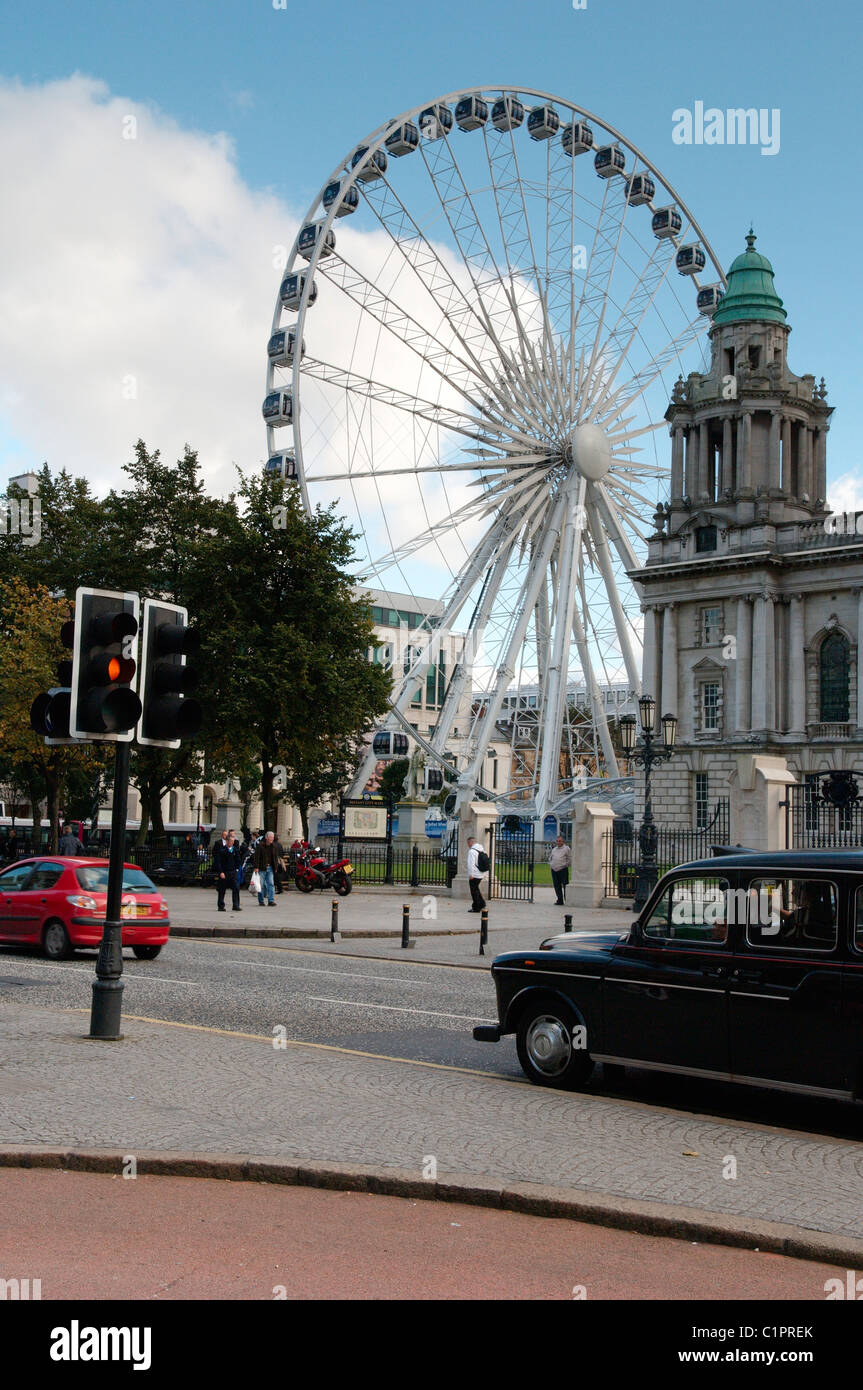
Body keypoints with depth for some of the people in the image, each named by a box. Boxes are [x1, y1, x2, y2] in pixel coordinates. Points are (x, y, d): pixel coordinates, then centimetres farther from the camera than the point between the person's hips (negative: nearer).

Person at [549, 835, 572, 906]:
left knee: (565, 885, -8)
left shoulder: (566, 849, 2)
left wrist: (566, 865, -5)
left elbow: (570, 859, 0)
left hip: (563, 870, -6)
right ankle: (560, 900, 12)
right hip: (554, 870, 6)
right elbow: (550, 858, 29)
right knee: (557, 886, 6)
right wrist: (550, 864, 16)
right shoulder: (554, 849, 19)